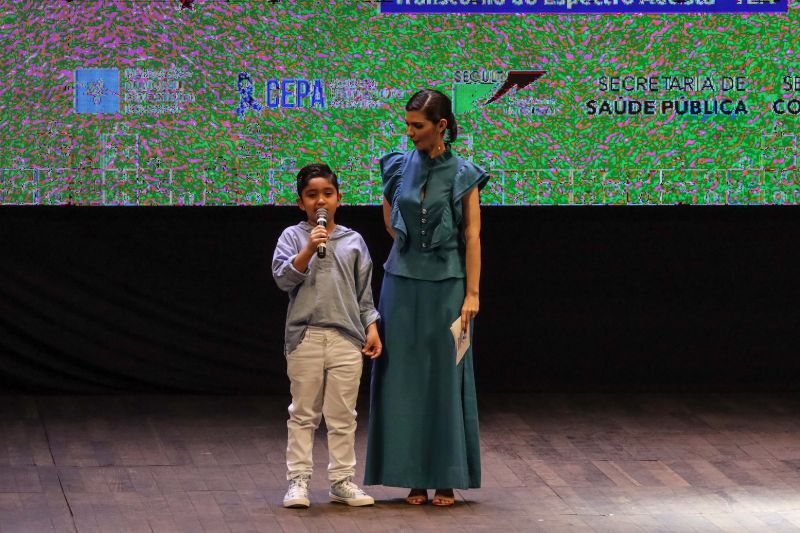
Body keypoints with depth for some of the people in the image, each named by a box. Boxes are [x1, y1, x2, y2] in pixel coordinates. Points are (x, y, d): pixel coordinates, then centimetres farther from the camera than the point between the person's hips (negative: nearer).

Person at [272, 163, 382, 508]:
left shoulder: (353, 241, 10)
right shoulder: (293, 237, 3)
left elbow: (364, 291, 13)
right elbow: (282, 277, -10)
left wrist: (371, 327, 6)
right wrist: (308, 251, -21)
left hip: (346, 337, 2)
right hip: (305, 335, -2)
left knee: (343, 415, 5)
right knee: (303, 414, 2)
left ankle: (342, 481, 11)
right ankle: (298, 481, 6)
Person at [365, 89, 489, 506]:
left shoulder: (462, 175, -4)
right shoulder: (398, 167, 5)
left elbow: (472, 237, -5)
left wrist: (471, 294, -9)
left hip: (445, 287, -3)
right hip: (402, 284, 3)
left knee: (445, 379, 0)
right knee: (405, 380, 2)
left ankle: (446, 480, 4)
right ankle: (414, 478, 7)